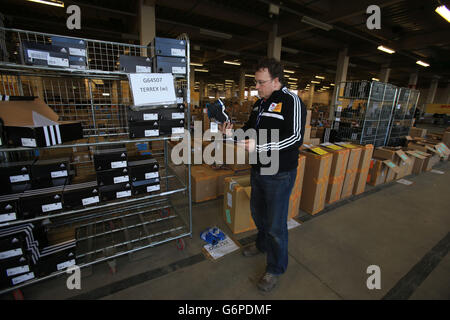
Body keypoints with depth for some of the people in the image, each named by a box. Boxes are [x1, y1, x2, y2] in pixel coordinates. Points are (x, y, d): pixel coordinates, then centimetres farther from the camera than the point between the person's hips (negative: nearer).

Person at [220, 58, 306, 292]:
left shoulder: (291, 101, -15)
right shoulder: (259, 103, 11)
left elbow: (296, 137, -24)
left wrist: (259, 146, -31)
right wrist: (233, 132, -3)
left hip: (279, 176, -8)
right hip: (258, 170, 8)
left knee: (276, 224, 5)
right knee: (258, 213, 25)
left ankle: (275, 269, 29)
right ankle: (262, 244, 53)